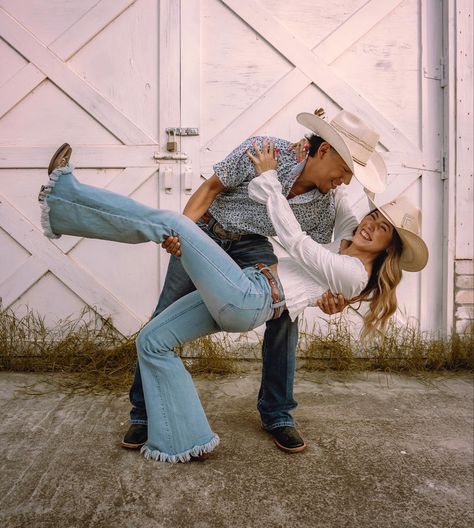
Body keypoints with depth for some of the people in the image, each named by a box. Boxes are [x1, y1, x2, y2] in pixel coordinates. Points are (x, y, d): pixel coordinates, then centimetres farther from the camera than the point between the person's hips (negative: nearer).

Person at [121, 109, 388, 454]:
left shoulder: (328, 206, -16)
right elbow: (211, 188, -16)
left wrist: (324, 297, -31)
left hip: (252, 245, 3)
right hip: (205, 231, -2)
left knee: (286, 314, -14)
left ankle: (277, 414, 6)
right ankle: (144, 413, 12)